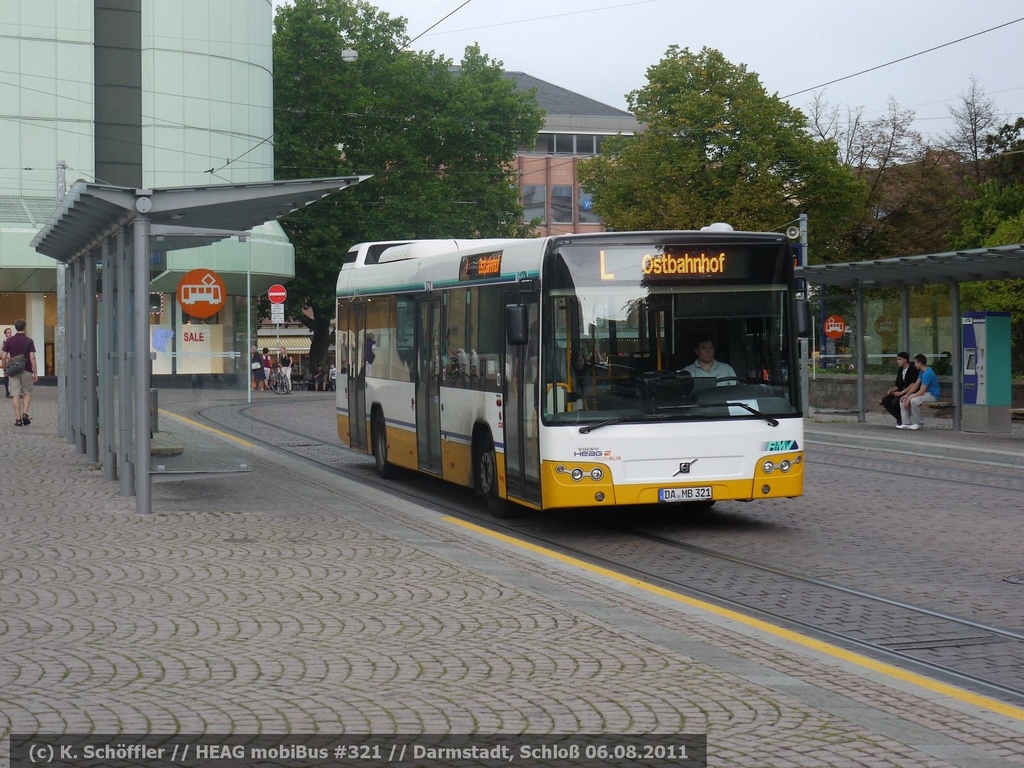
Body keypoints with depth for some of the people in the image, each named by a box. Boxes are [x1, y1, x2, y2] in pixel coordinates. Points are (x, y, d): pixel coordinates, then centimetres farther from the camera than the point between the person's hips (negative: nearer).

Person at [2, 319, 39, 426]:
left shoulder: (9, 340, 2)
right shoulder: (29, 341, -5)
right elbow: (32, 358, -9)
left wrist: (5, 369, 14)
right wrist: (35, 372, -5)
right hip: (26, 370, -1)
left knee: (16, 395, 1)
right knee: (27, 393, 12)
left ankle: (18, 419, -4)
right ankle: (25, 414, -7)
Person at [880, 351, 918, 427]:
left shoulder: (913, 369, -12)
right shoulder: (900, 370, 13)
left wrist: (901, 392, -23)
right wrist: (892, 390, -5)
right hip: (902, 392, 8)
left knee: (895, 401, -30)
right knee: (885, 400, -11)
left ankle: (904, 420, -7)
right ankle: (900, 418, -4)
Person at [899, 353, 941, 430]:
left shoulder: (927, 373, -24)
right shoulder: (922, 371, 8)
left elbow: (921, 391, -26)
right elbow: (916, 384, 12)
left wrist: (909, 398, -20)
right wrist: (907, 395, 1)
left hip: (933, 395, -10)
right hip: (926, 393, 10)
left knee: (914, 401, -35)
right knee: (902, 400, -1)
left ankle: (919, 423, -16)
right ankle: (907, 423, -3)